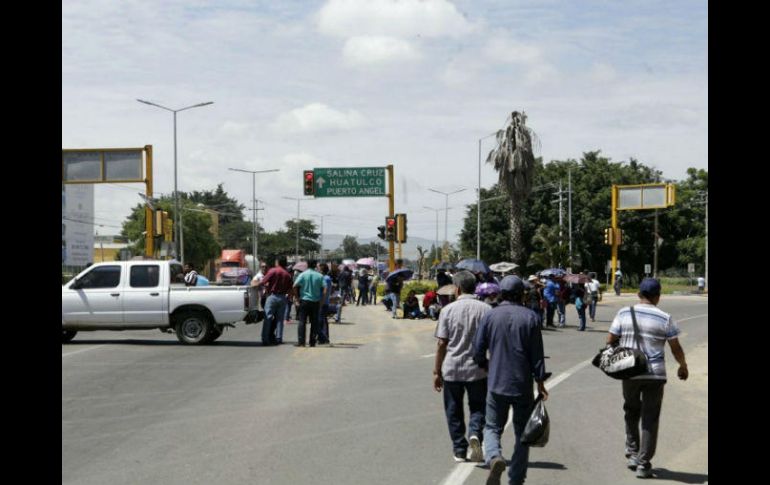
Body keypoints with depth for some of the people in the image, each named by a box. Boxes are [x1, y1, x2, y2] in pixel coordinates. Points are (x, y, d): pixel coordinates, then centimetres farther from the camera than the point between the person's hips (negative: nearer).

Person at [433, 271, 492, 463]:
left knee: (454, 412, 12)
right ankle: (475, 433, -13)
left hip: (452, 369, 0)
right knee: (478, 408, 13)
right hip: (477, 370, 0)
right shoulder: (485, 309, -2)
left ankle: (459, 450, 15)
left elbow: (441, 343, -5)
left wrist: (436, 371, 2)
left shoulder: (448, 310, -4)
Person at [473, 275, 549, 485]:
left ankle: (494, 457, -19)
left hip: (496, 384, 0)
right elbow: (537, 354, -3)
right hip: (523, 385, 0)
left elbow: (478, 350, 1)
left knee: (492, 427, 11)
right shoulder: (530, 317, -3)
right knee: (522, 432, 12)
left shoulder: (490, 316, -1)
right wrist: (540, 381, 4)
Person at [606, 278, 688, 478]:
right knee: (650, 419, 5)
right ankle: (643, 464, 5)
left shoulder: (624, 313, 0)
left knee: (631, 413, 23)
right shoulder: (664, 319, -6)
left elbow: (610, 341, 2)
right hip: (655, 374, -2)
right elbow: (676, 349, -1)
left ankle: (632, 453, 19)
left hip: (628, 373, 2)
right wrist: (683, 366, 16)